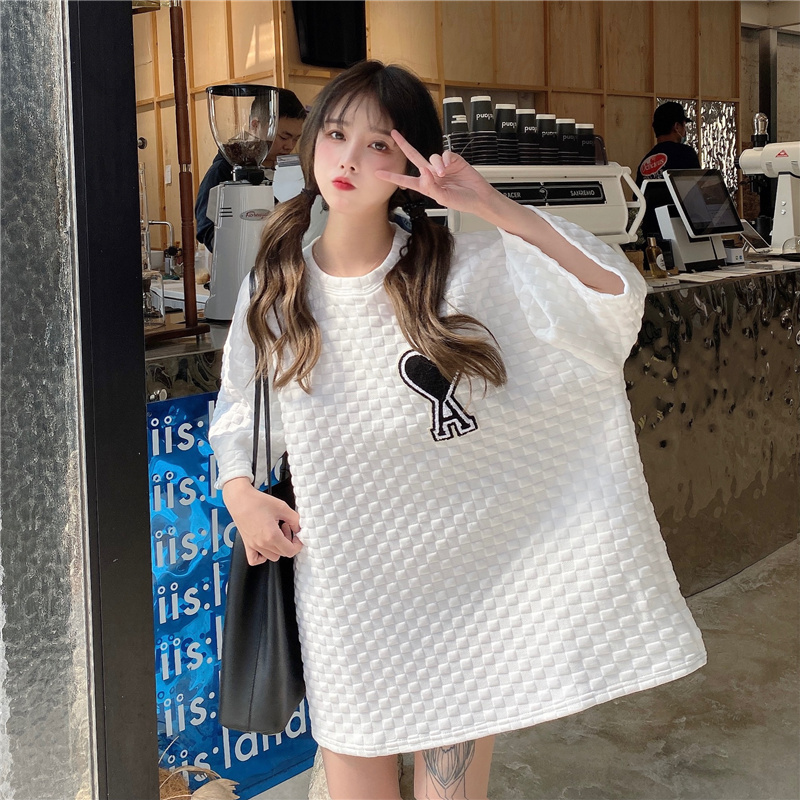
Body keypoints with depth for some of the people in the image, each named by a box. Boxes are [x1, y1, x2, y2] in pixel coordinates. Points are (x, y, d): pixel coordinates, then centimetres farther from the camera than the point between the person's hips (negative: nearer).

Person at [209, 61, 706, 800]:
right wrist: (240, 494, -6)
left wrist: (494, 206, -26)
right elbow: (239, 413, 13)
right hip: (345, 588, 2)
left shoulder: (468, 268, -10)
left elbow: (618, 295, -19)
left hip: (461, 575, -2)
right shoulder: (277, 289, 0)